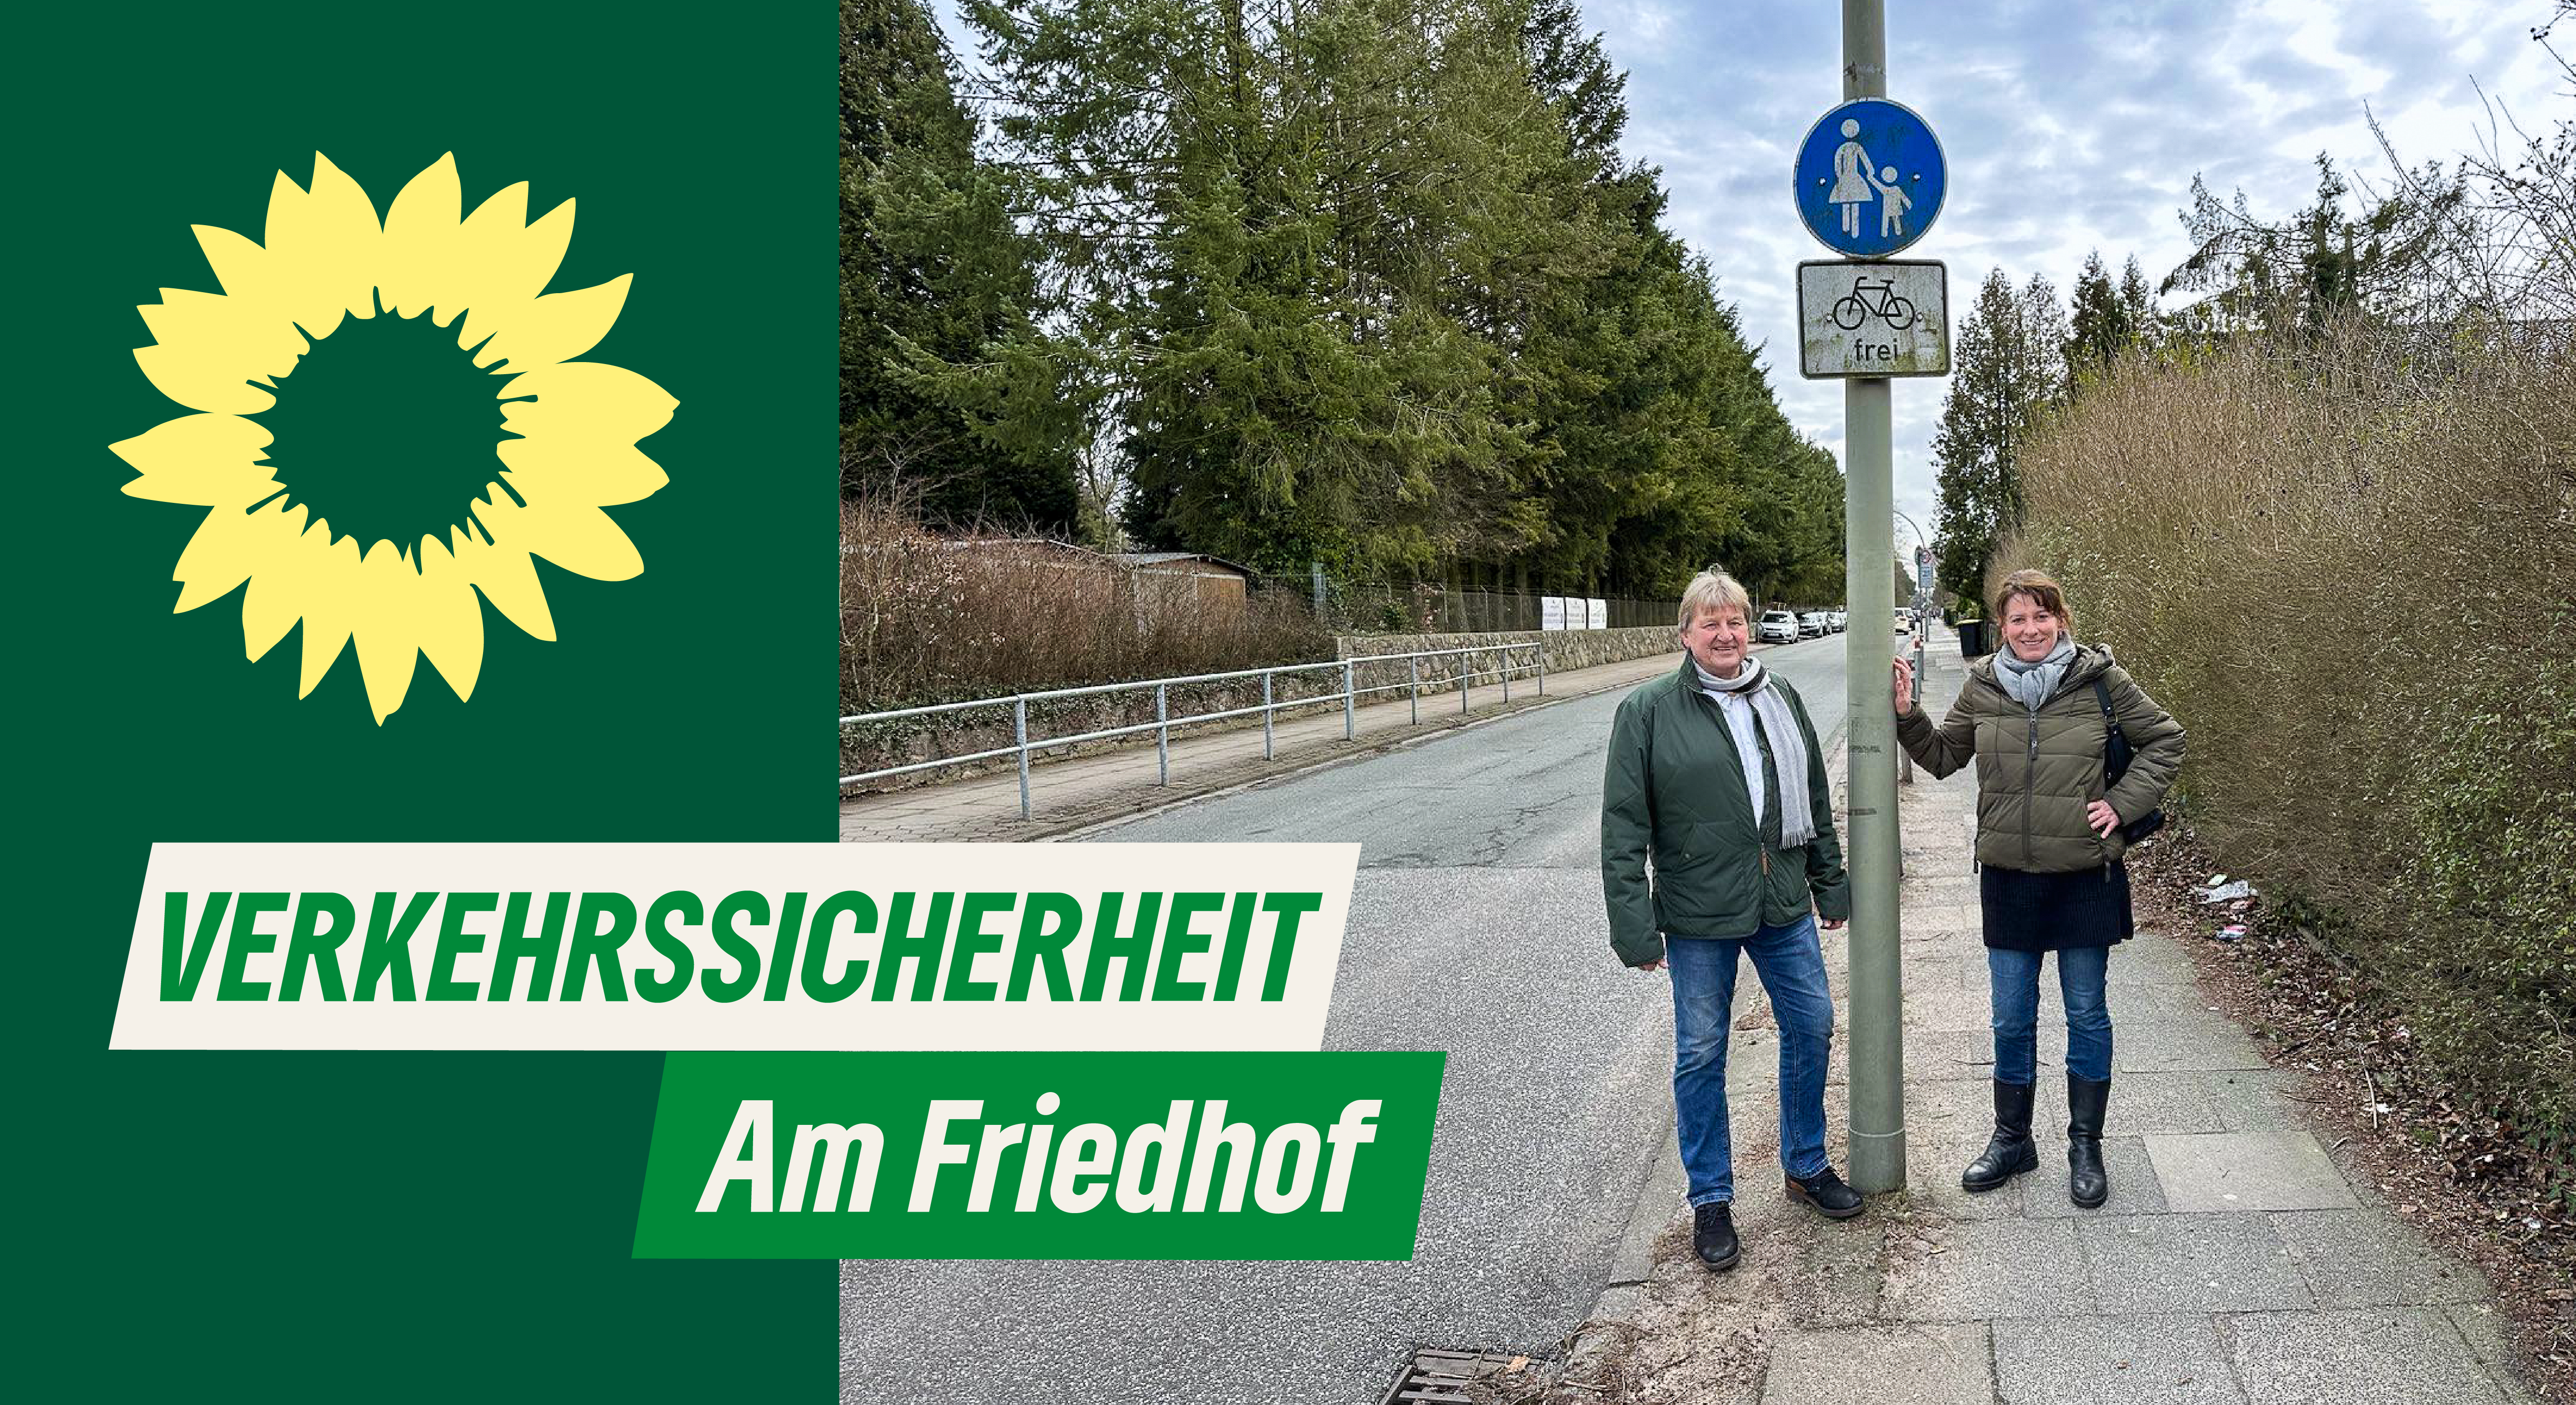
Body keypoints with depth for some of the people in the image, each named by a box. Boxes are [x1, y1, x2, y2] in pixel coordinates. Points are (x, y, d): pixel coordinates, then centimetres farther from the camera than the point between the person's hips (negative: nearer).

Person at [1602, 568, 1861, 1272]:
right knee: (1702, 1055, 5)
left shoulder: (1781, 698, 6)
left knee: (1812, 1028, 13)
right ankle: (1710, 1200, 20)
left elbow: (1816, 798, 15)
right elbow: (1624, 826, -10)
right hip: (1699, 913, -4)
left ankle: (1807, 1164, 35)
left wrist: (1831, 883, 15)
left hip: (1784, 904, 5)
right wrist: (1634, 924, -14)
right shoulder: (1648, 711, -8)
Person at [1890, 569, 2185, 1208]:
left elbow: (2165, 740, 4)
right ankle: (2011, 1139, 27)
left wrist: (2123, 803, -6)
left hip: (2085, 875, -2)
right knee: (2011, 1019, 11)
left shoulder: (2100, 680, -6)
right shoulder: (1982, 686, 0)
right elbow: (1943, 756, 12)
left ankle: (2086, 1147, 24)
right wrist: (1908, 715, -5)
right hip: (2009, 877, 2)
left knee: (2087, 1015, 10)